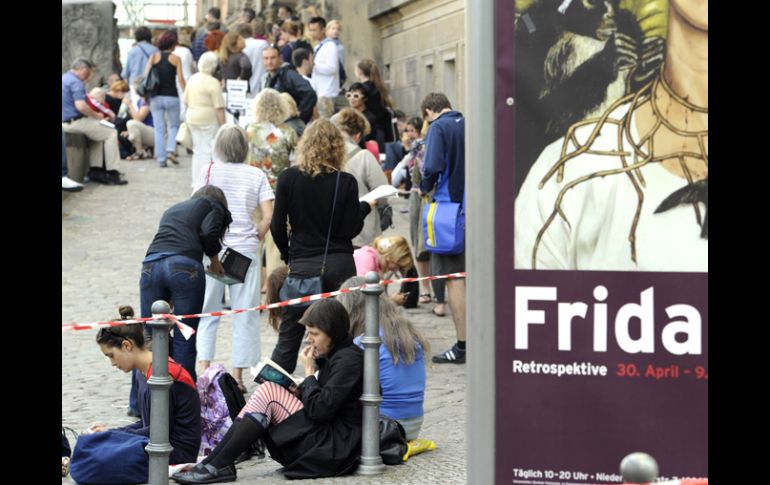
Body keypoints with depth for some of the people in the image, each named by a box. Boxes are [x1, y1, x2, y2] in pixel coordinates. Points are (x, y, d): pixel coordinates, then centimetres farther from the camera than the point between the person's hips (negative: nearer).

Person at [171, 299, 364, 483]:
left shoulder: (348, 359, -14)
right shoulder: (332, 355, 16)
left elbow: (319, 410, -21)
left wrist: (309, 372, -9)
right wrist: (299, 391, 1)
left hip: (336, 448, -10)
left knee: (269, 393, -16)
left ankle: (218, 466, -17)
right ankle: (210, 462, -8)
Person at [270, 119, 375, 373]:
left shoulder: (288, 178, -4)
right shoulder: (346, 182, -7)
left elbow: (277, 228, -1)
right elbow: (350, 229, -5)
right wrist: (366, 207, 12)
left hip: (302, 264, 0)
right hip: (340, 264, 0)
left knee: (289, 337, 6)